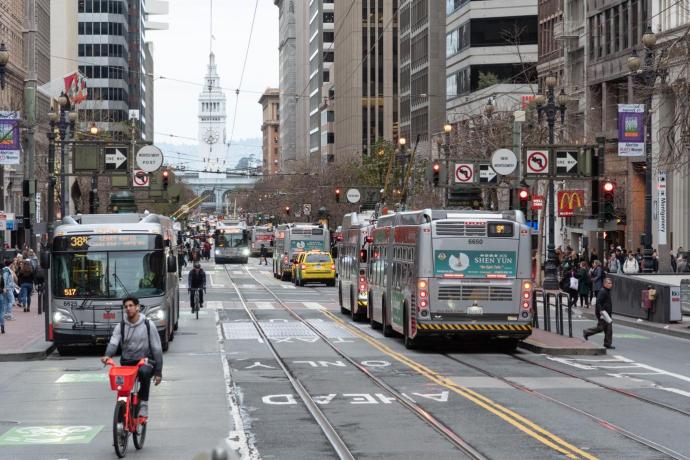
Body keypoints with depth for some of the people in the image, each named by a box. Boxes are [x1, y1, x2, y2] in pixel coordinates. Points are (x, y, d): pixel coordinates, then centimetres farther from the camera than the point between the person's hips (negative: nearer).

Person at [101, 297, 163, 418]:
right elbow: (113, 343, -8)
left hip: (145, 362, -3)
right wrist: (107, 355, -31)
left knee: (144, 372, -36)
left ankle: (143, 404, -26)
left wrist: (158, 371, -2)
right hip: (127, 363, 3)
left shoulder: (148, 325, 2)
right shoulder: (120, 326, 8)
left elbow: (157, 349, 3)